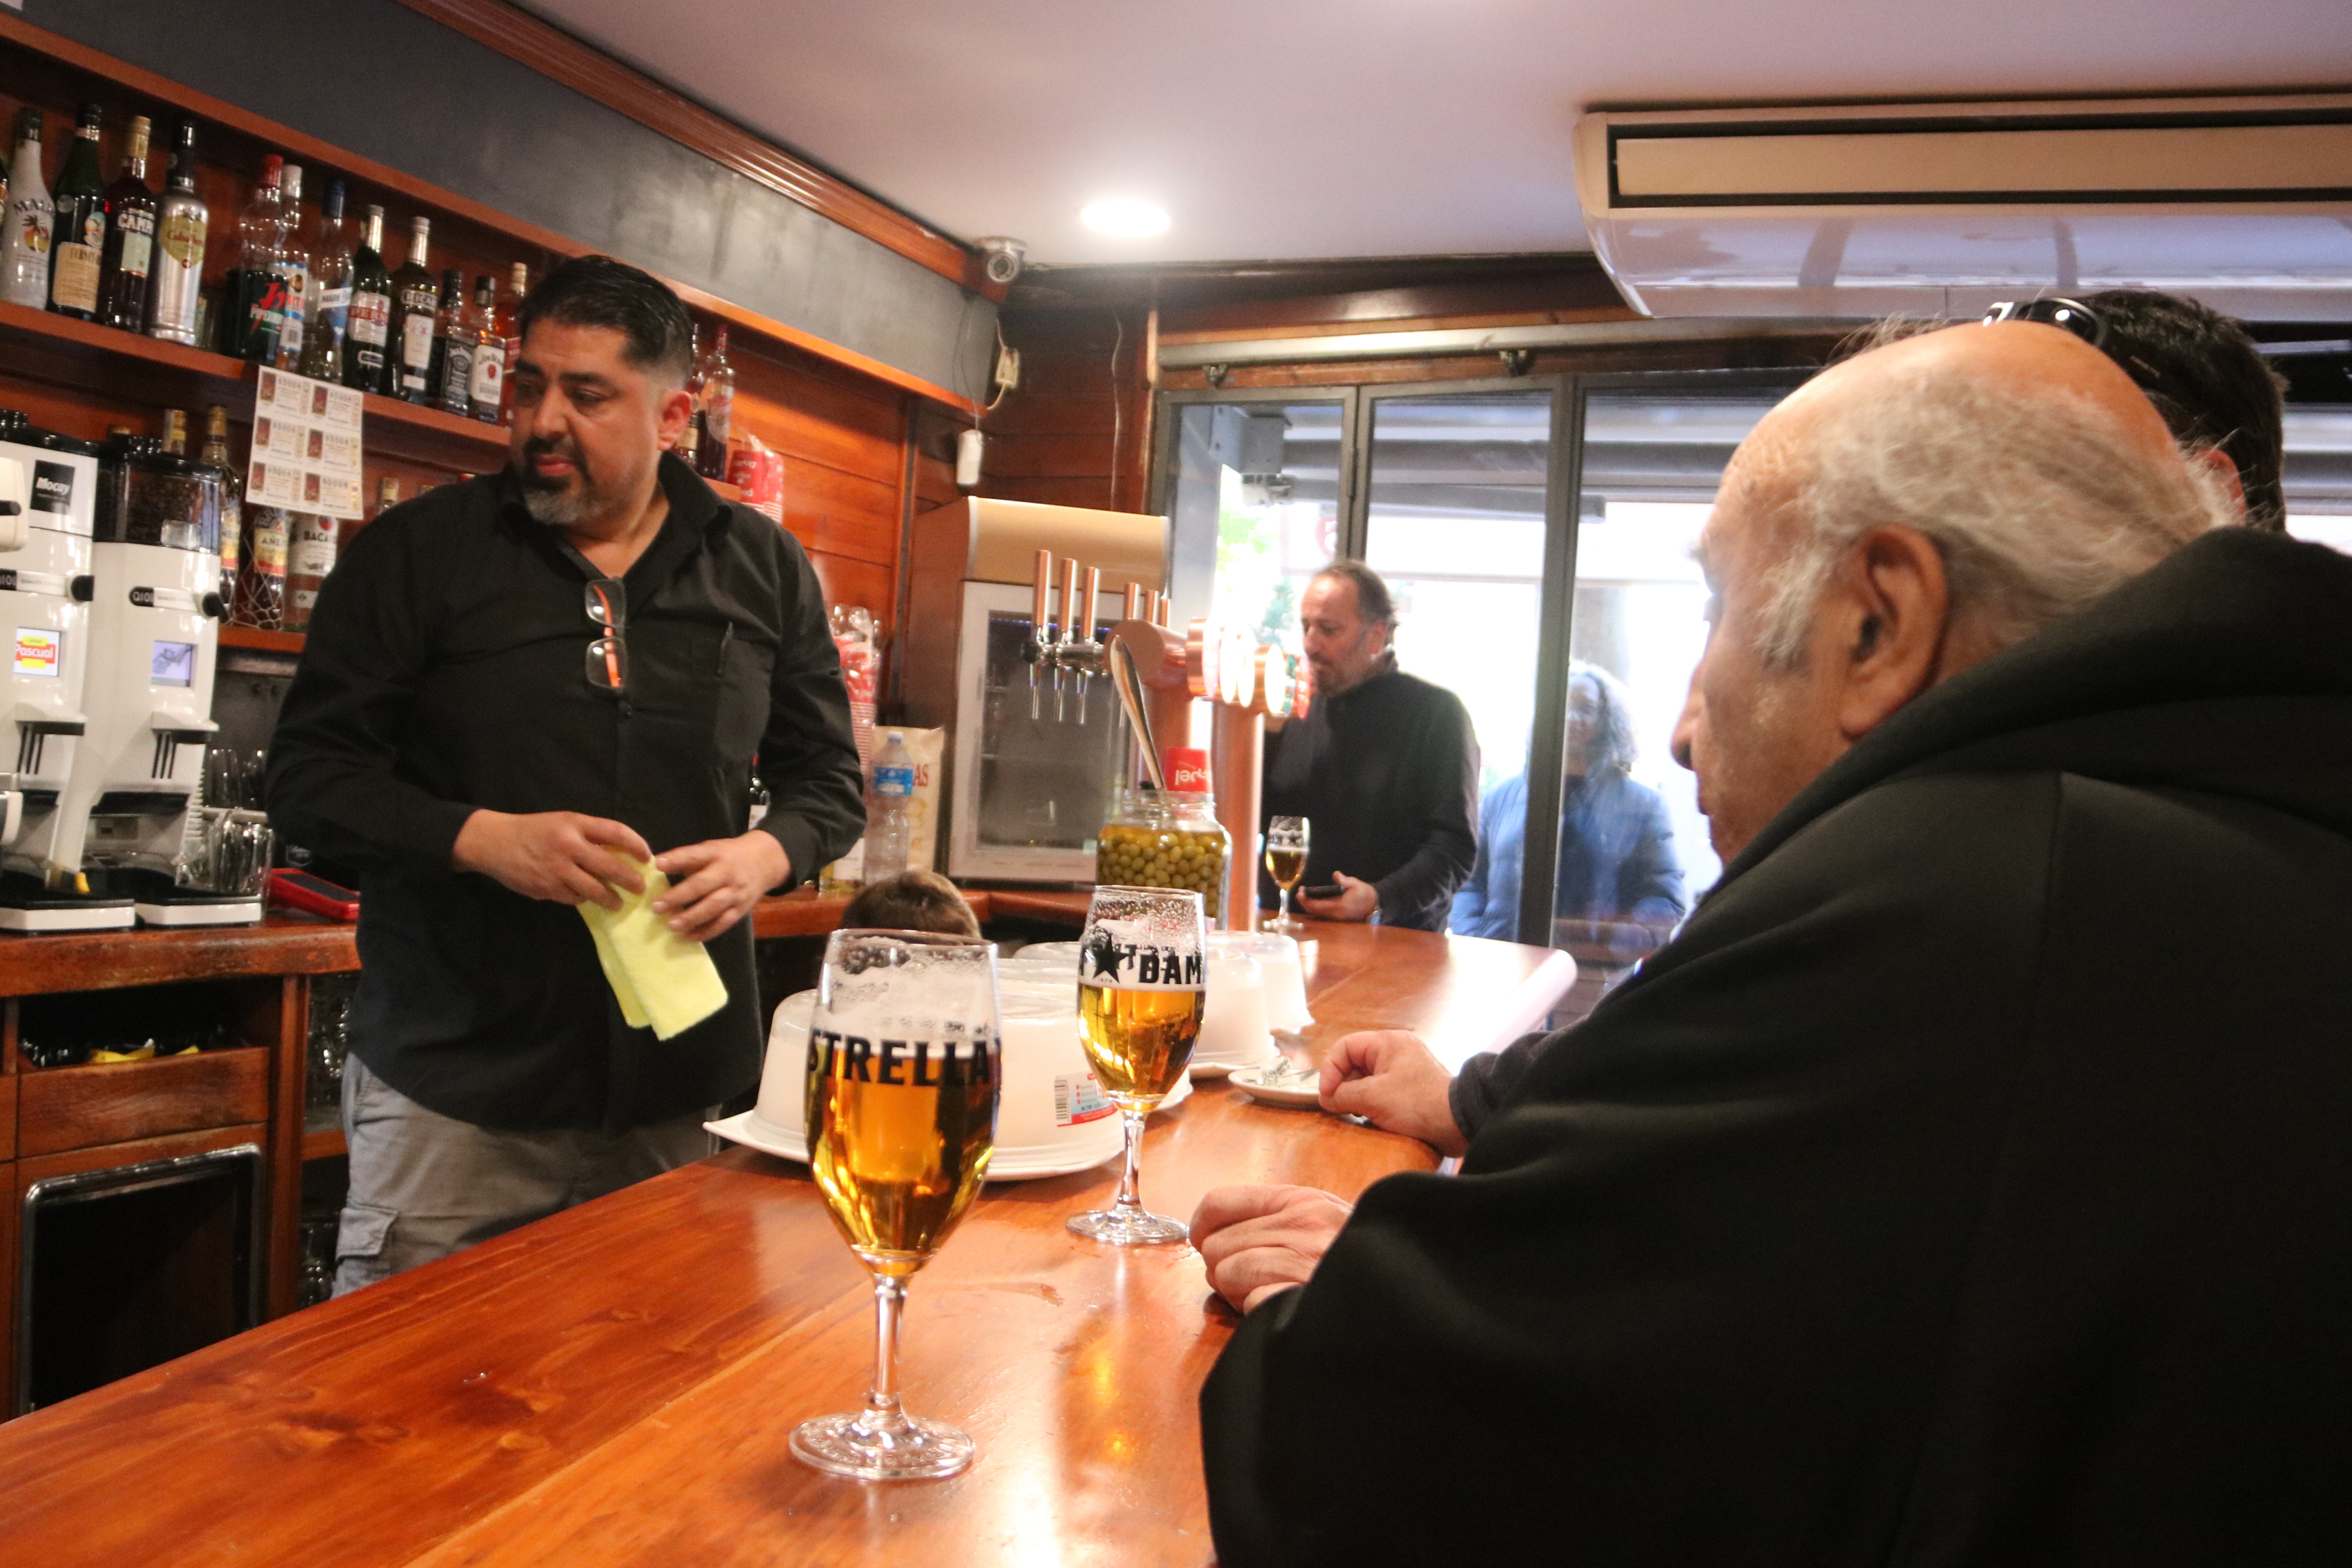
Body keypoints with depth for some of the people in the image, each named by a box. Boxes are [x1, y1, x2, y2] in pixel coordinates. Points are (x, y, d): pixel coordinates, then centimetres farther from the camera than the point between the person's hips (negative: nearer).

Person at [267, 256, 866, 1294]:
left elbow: (830, 777, 12)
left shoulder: (764, 570, 7)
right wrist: (484, 839, -17)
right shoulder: (418, 551, 1)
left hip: (676, 1096, 2)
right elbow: (309, 776, -1)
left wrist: (766, 855, -10)